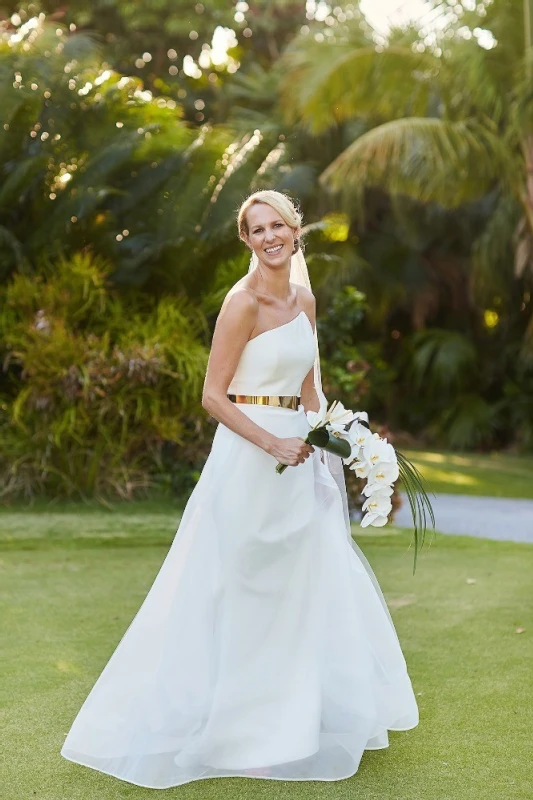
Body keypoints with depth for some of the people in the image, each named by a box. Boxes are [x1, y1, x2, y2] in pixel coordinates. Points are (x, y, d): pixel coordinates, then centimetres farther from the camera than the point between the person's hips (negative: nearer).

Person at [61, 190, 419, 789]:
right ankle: (232, 725, 15)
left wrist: (317, 445, 8)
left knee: (304, 590, 13)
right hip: (248, 452, -8)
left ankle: (291, 717, 28)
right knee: (243, 596, 1)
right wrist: (273, 444, -20)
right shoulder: (243, 302, -12)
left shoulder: (303, 301, 10)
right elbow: (213, 395, -14)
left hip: (295, 454, 8)